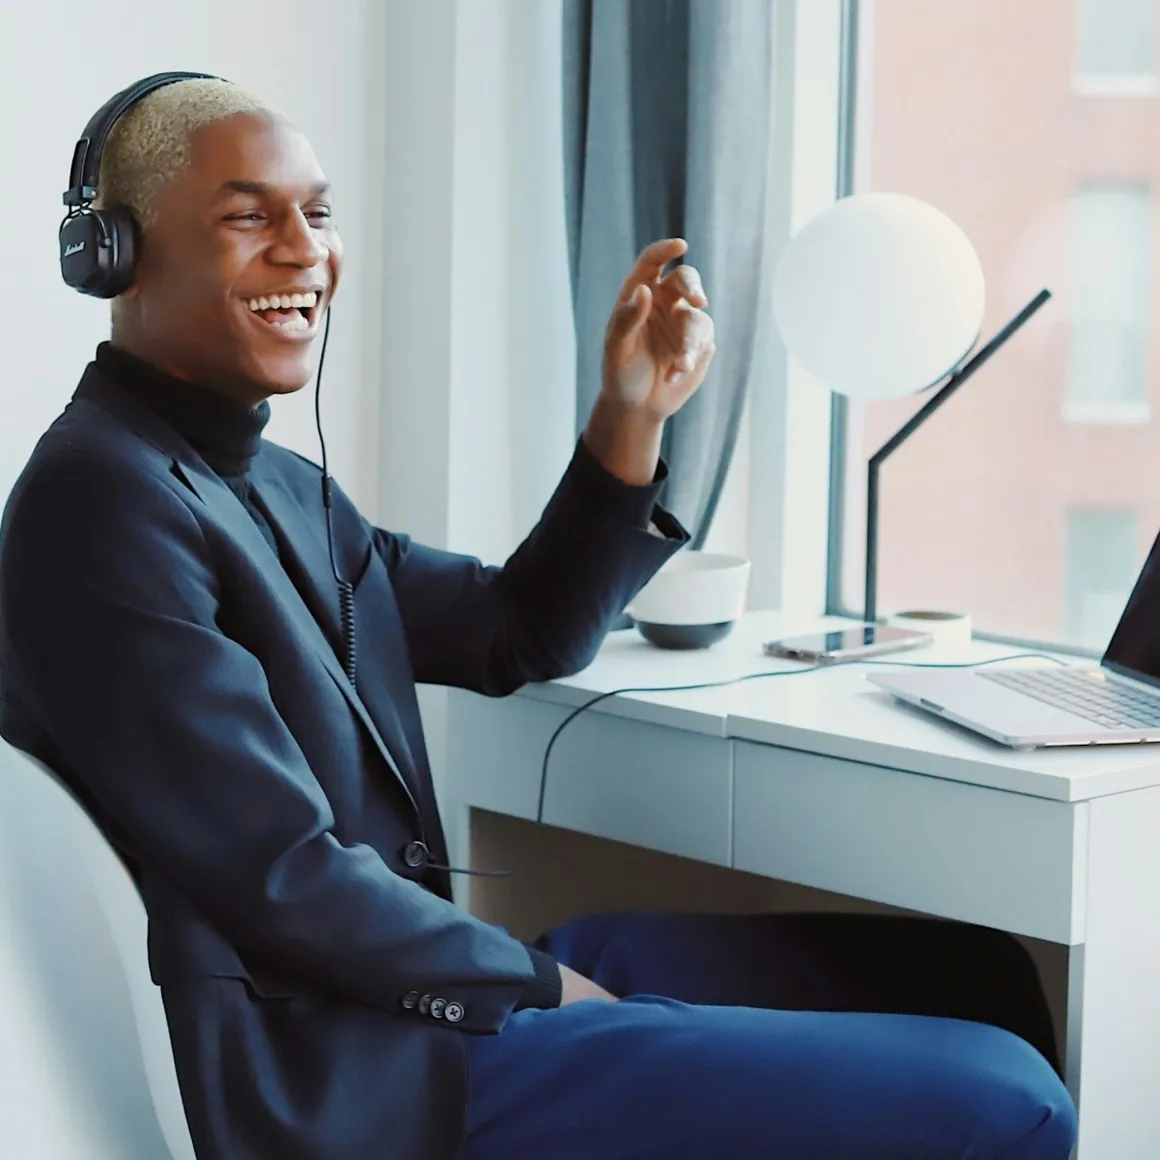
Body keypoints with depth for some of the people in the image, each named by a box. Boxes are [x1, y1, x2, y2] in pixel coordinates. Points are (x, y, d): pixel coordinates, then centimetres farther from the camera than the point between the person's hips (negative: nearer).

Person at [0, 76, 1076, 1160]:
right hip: (334, 1072, -10)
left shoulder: (274, 485, 15)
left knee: (976, 976, 13)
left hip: (412, 980, 10)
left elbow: (523, 634, 22)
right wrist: (540, 982, -7)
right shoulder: (106, 499, -16)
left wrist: (632, 416, 9)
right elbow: (286, 885, -19)